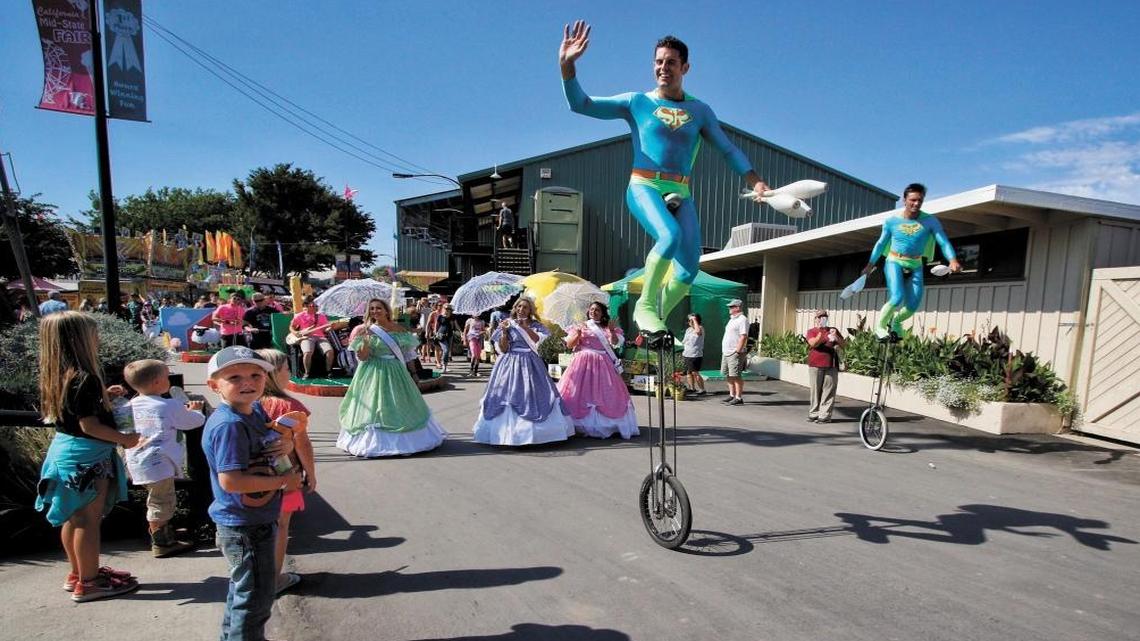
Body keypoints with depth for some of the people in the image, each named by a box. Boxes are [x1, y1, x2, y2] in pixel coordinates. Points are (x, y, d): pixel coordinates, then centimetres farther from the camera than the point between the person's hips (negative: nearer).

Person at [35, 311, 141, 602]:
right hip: (87, 454, -10)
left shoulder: (58, 376, 5)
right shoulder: (85, 379, -22)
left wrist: (102, 394, 18)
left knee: (73, 517, 19)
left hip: (65, 448, 10)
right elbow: (89, 425, -22)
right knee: (88, 519, 1)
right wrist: (124, 439, -13)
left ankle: (78, 573, 33)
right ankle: (88, 583, 11)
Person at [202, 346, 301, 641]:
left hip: (259, 518, 10)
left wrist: (287, 443, -8)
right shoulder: (229, 425, -26)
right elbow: (230, 481, -32)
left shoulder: (255, 410, 0)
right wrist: (283, 481, -23)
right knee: (256, 594, 7)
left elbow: (270, 443, 17)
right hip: (244, 525, -10)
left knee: (244, 588, 29)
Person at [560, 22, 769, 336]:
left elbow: (729, 149, 16)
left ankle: (658, 318, 16)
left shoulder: (700, 110, 14)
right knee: (670, 235, -34)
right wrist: (567, 65, -14)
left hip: (680, 194, 4)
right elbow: (580, 104, 1)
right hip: (644, 188, -4)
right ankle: (644, 306, -16)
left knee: (688, 272, -7)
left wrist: (755, 181, 3)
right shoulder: (637, 102, 7)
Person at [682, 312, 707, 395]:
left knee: (695, 373, -11)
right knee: (689, 372, 13)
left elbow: (698, 331, -34)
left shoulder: (701, 328, -8)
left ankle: (702, 390, -3)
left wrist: (694, 320, -24)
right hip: (686, 354, 8)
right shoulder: (688, 329, 14)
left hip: (695, 355, -8)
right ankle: (692, 388, 26)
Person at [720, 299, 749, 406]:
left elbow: (744, 337, -19)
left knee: (736, 376, -7)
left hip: (735, 353, -10)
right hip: (726, 352, 10)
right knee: (728, 375, 13)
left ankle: (738, 398, -3)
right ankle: (732, 396, 22)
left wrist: (737, 351, -23)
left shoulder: (742, 320, -11)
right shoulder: (732, 319, 19)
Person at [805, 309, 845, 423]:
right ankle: (814, 413, 10)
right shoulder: (812, 331, 9)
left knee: (828, 391, -3)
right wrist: (822, 335, -25)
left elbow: (843, 345, 12)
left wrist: (836, 337, -7)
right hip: (815, 365, -1)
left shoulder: (833, 330, 16)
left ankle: (825, 415, -1)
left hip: (831, 365, 1)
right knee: (815, 391, 3)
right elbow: (813, 343, -10)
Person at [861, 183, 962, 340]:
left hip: (915, 266, 2)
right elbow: (881, 243, 8)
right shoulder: (891, 221, -5)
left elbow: (943, 242, -14)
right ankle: (879, 326, 0)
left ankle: (895, 321, 30)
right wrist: (870, 264, 12)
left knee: (913, 306, -2)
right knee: (897, 298, -23)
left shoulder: (930, 221, -6)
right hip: (894, 262, -2)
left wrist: (953, 260, -32)